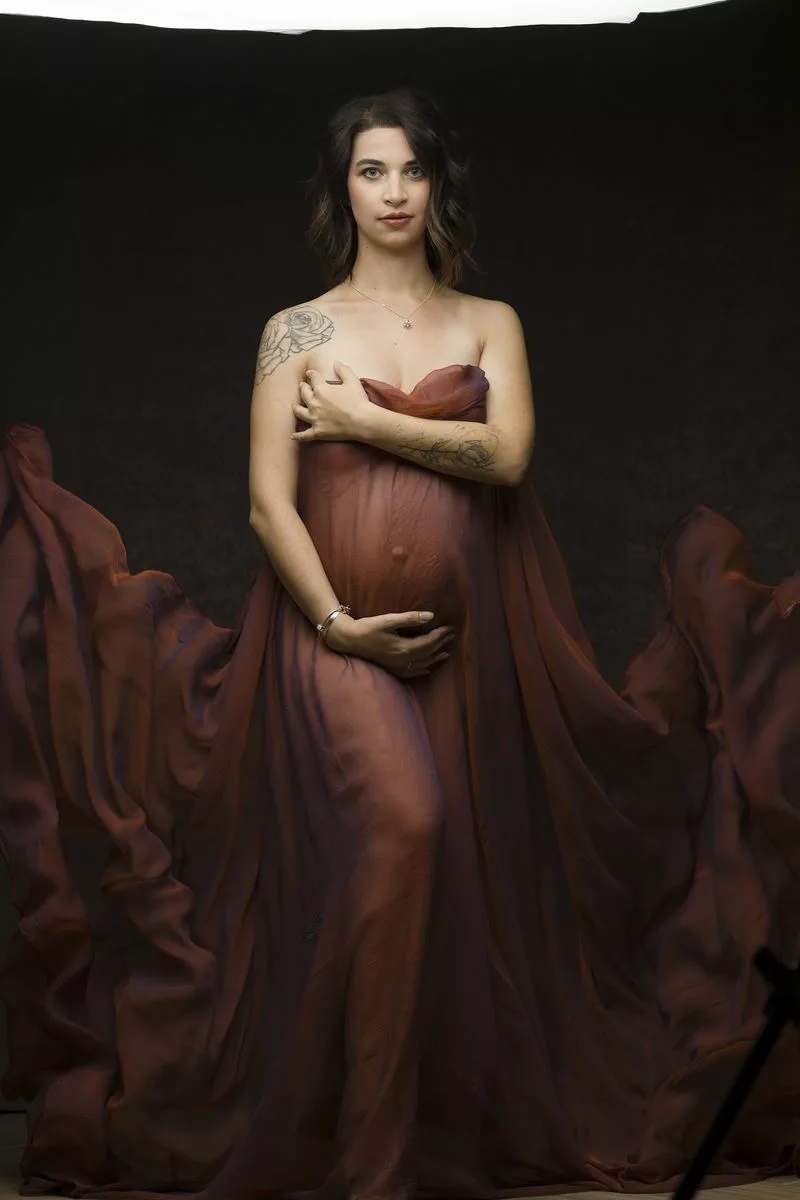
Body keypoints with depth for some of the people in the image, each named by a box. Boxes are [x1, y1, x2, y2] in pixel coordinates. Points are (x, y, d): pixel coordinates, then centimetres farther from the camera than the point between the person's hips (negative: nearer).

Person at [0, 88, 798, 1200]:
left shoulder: (490, 323, 13)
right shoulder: (297, 330, 8)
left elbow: (506, 452, -5)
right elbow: (268, 499, 0)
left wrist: (363, 420, -4)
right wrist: (336, 624, -11)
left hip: (468, 636, 3)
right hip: (337, 627, -2)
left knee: (466, 871, 0)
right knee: (399, 829, -22)